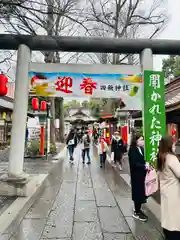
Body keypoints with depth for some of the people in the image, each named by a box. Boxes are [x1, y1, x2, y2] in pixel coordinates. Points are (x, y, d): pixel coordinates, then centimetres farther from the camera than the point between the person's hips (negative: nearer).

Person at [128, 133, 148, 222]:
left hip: (142, 174, 8)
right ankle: (136, 212, 21)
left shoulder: (141, 148, 7)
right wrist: (144, 166, -25)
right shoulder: (132, 150, -17)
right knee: (138, 192, 3)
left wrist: (146, 165, -5)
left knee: (141, 192, 17)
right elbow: (134, 163, -22)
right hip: (136, 174, -8)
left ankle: (137, 209, 35)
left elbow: (142, 160, 11)